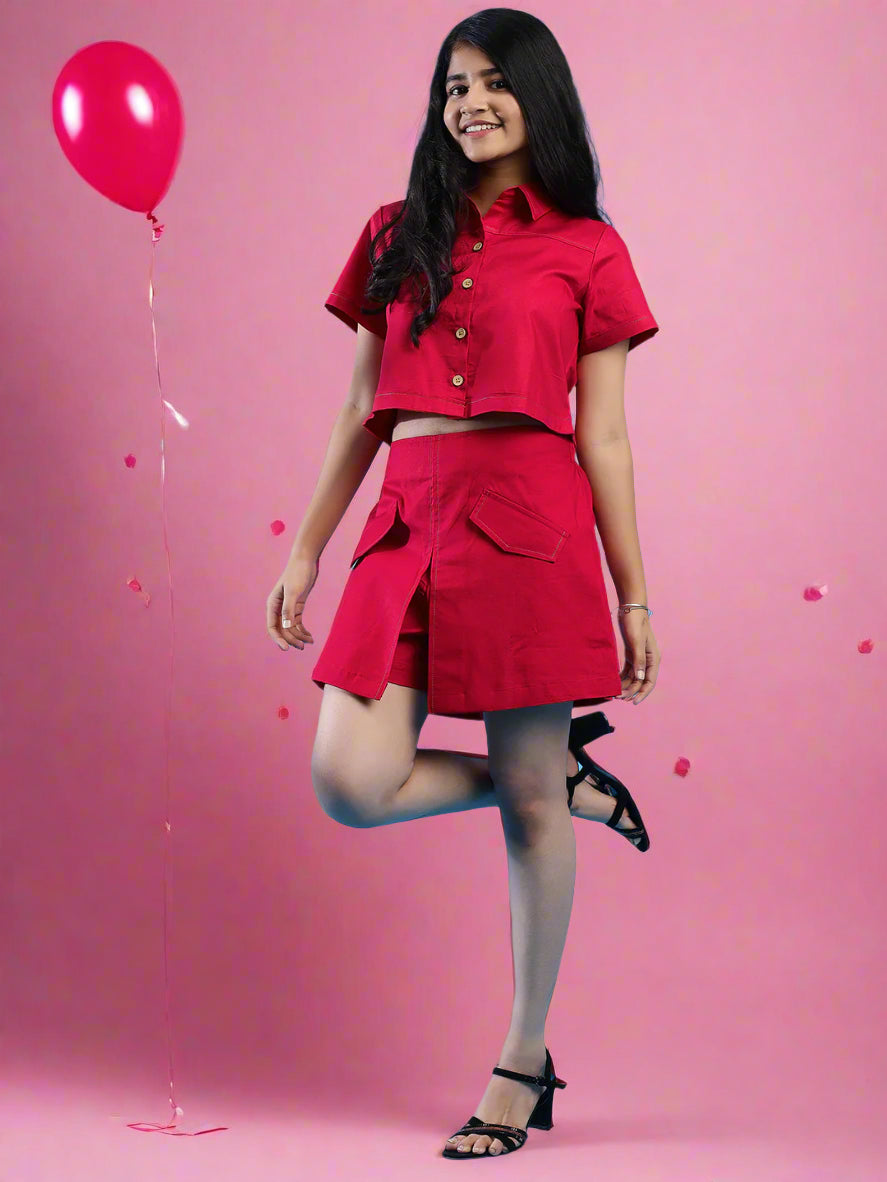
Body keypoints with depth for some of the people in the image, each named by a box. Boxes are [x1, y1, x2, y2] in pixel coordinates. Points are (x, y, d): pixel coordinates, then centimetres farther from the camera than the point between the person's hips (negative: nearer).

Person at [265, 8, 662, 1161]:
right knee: (352, 781, -10)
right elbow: (361, 412, 16)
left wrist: (635, 599, 2)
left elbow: (603, 439, 4)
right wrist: (305, 551, 14)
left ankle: (526, 1063, 17)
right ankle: (569, 779, 16)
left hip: (528, 522, -4)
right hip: (408, 521, 4)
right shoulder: (396, 235, 14)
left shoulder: (586, 250, 5)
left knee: (526, 795, 1)